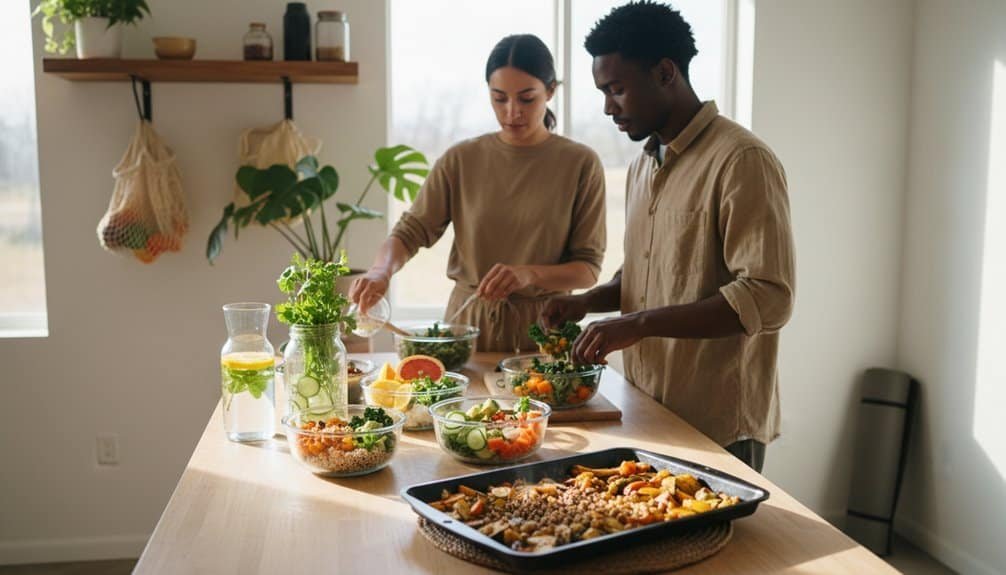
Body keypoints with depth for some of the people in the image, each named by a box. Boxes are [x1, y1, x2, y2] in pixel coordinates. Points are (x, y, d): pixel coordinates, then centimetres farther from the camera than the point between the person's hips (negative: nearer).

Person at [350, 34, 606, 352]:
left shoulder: (580, 163, -4)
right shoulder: (461, 159, 0)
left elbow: (588, 268, -5)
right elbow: (410, 231, -2)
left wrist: (529, 274, -21)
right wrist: (380, 271, -22)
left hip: (542, 327, -1)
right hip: (468, 322, 1)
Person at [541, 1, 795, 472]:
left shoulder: (742, 162, -16)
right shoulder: (643, 165, 12)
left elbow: (767, 299, -22)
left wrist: (641, 323, -26)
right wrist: (587, 302, 3)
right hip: (648, 415, 8)